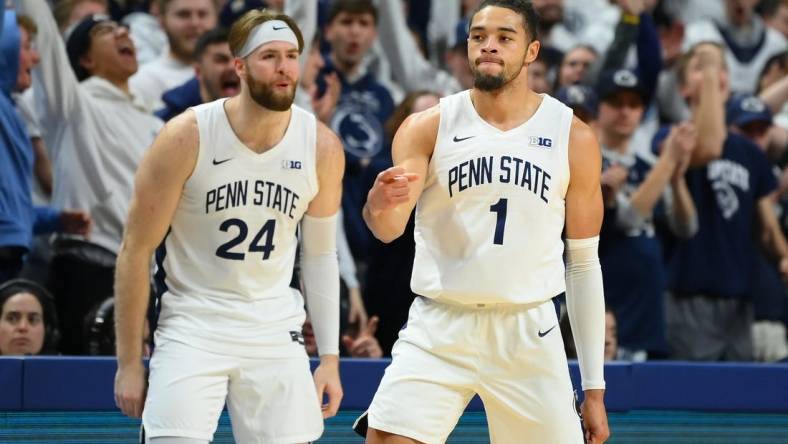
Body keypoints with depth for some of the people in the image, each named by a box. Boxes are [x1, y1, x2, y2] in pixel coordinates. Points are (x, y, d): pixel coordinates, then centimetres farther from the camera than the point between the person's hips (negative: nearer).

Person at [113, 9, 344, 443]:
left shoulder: (321, 147, -4)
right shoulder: (186, 137, -14)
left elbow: (320, 255, 9)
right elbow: (136, 251, -7)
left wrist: (329, 357, 5)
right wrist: (129, 363, -6)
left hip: (275, 331, 3)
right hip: (192, 324, -3)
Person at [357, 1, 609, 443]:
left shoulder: (573, 138, 2)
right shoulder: (429, 128, 0)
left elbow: (584, 263, 8)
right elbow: (389, 228, -12)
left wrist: (595, 387, 5)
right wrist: (381, 205, -38)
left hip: (529, 335, 1)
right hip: (439, 328, -1)